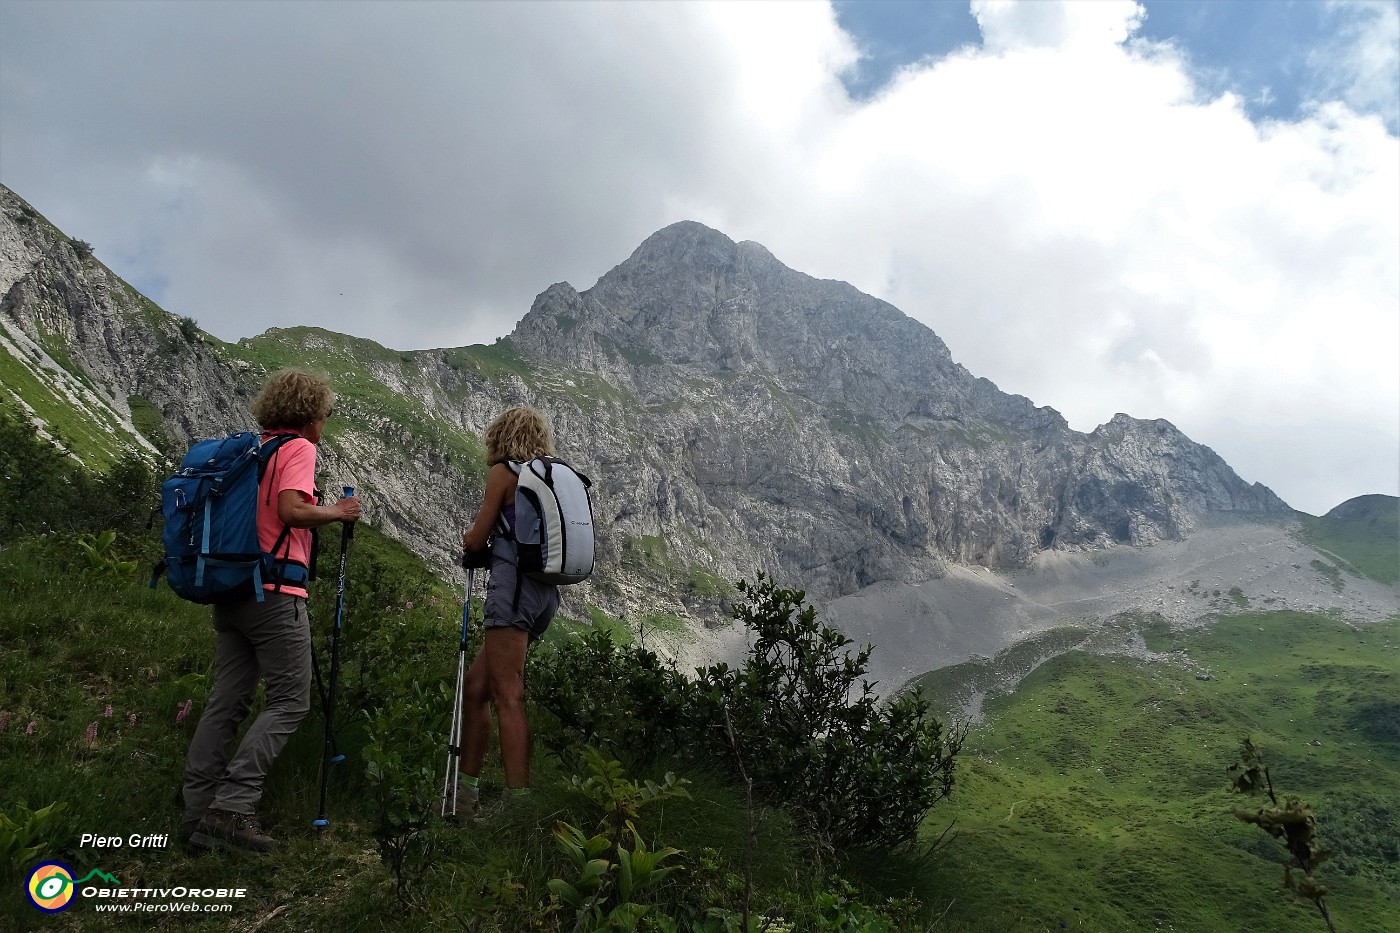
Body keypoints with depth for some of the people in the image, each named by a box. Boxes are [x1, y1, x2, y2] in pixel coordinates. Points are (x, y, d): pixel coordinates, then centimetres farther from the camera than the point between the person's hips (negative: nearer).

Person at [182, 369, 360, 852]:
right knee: (289, 702, -3)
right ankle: (232, 808, -8)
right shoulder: (297, 448, -6)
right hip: (274, 593, -8)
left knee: (226, 702, 10)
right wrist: (336, 512, -5)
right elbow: (291, 509, -20)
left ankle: (198, 813, 12)